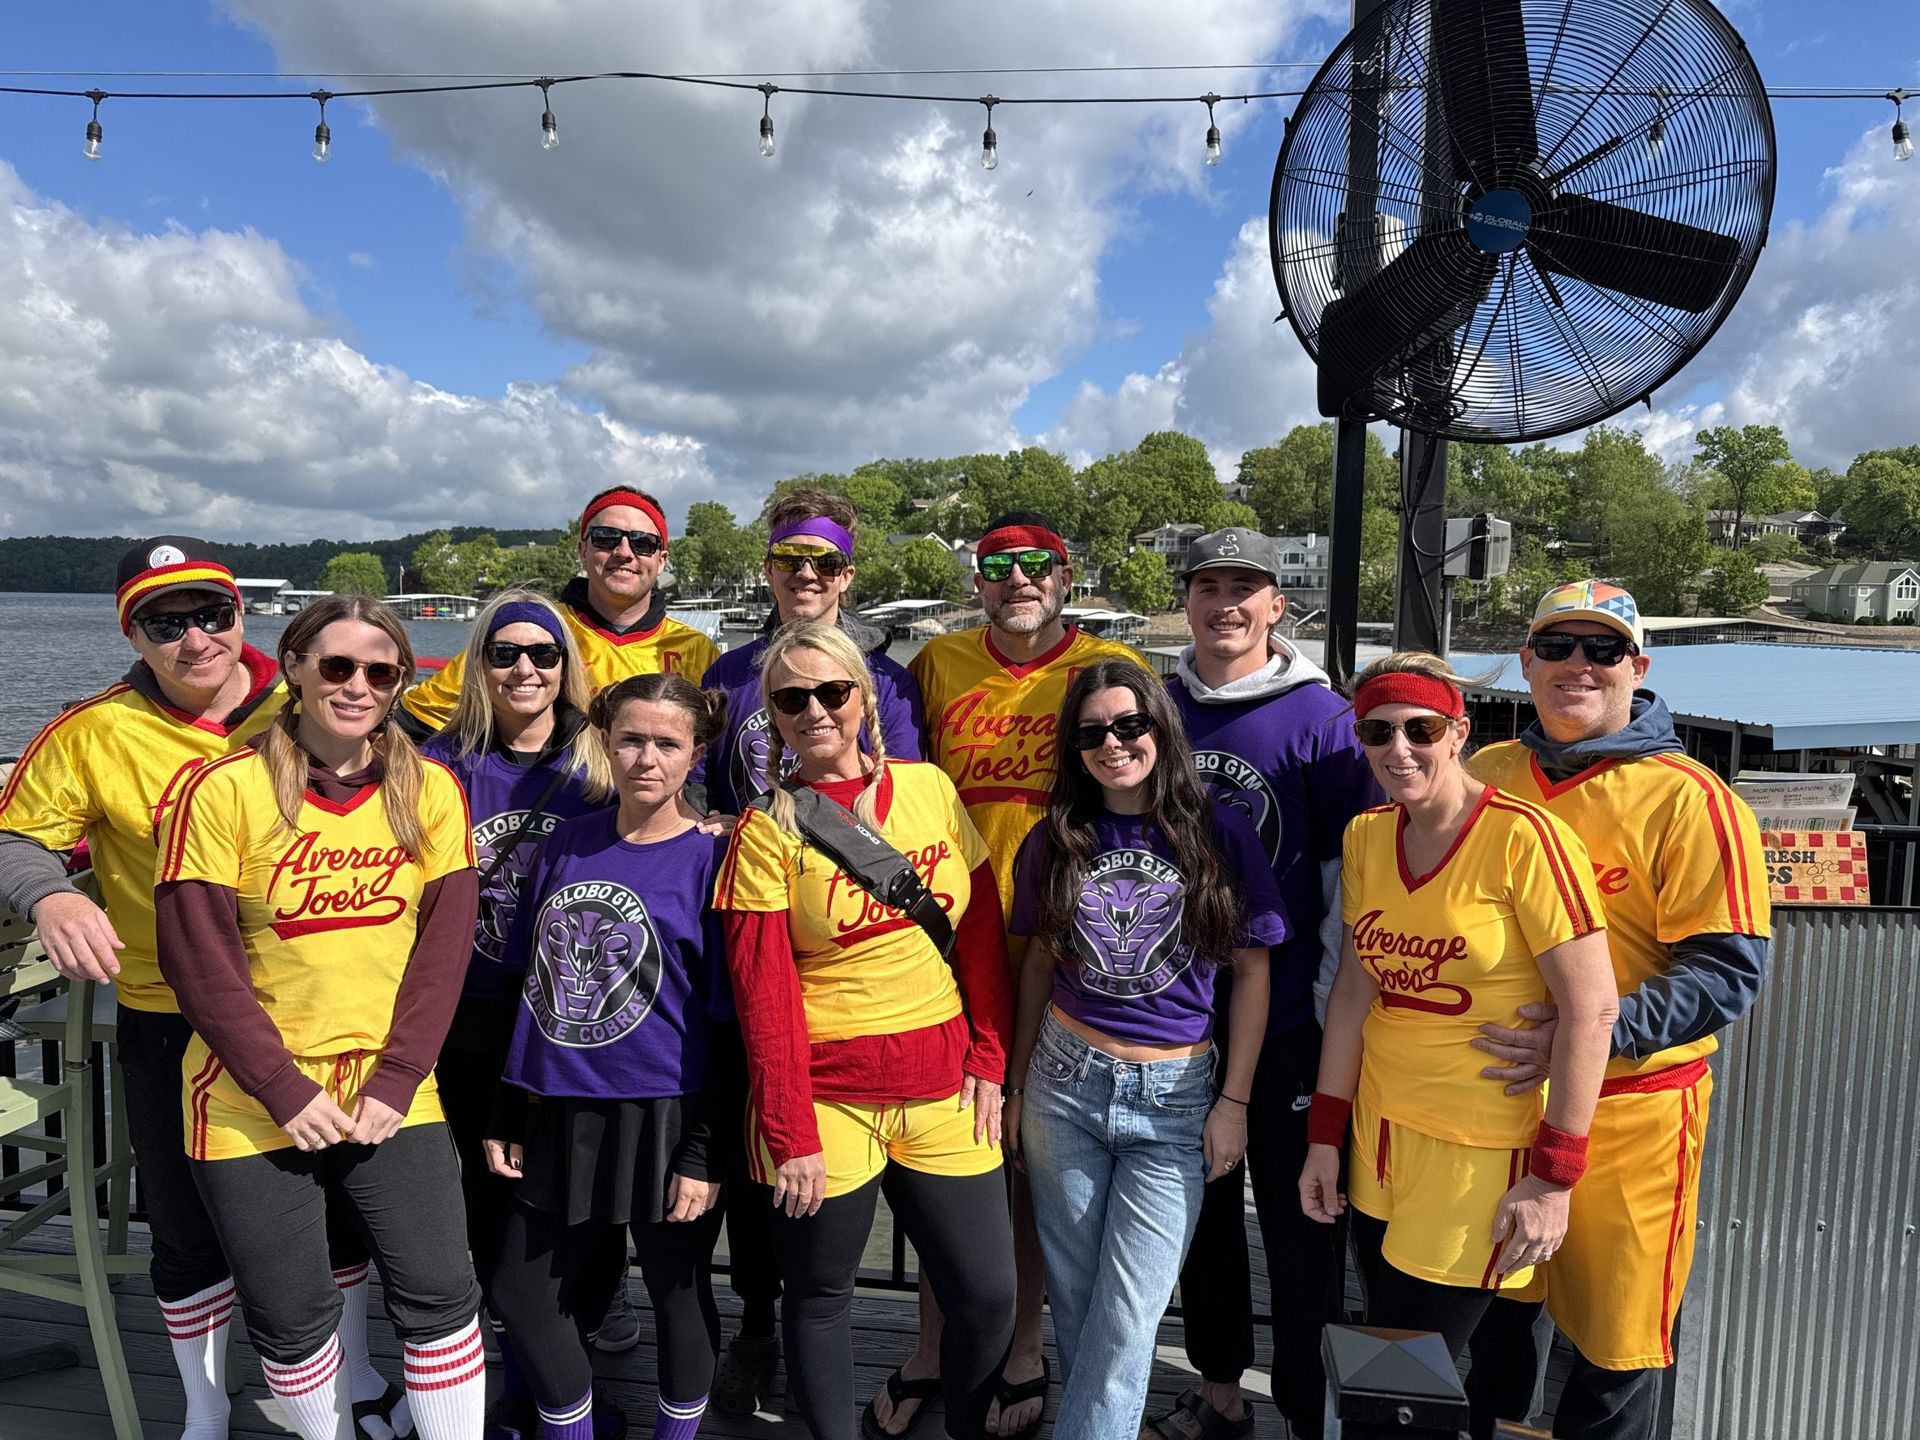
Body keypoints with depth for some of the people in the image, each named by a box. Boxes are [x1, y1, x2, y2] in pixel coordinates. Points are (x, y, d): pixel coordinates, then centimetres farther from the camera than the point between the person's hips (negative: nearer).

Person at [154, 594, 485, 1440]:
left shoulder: (429, 791, -3)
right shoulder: (224, 791, -10)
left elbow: (444, 949, -3)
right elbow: (199, 962, -11)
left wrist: (394, 1084, -9)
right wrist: (288, 1092, -13)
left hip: (391, 1097, 2)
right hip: (253, 1106, -1)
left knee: (439, 1295, 3)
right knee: (290, 1317, 11)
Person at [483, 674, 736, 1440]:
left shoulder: (712, 860, -10)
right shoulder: (564, 846, 3)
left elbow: (727, 1023, -10)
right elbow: (530, 987, 10)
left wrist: (702, 1153, -11)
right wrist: (506, 1117, 11)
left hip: (665, 1119, -5)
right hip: (561, 1116, 5)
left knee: (679, 1297, 12)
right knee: (523, 1292, 14)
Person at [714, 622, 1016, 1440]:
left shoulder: (929, 788, 1)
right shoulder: (767, 828, -6)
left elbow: (984, 936, 5)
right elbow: (763, 992, -9)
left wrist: (988, 1062, 1)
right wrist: (791, 1133, -11)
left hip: (940, 1089, 3)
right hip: (827, 1098, -2)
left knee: (989, 1296, 8)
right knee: (819, 1295, 13)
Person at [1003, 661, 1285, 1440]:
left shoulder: (1218, 831, -6)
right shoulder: (1055, 840, 2)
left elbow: (1251, 970, -1)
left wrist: (1234, 1101, -3)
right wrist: (1017, 1084, 12)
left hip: (1175, 1093, -2)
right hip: (1065, 1083, 3)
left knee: (1127, 1313, -2)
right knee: (1074, 1295, 12)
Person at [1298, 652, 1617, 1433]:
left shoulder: (1522, 836, -16)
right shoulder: (1367, 836, 2)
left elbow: (1592, 1008, -16)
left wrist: (1553, 1175, -15)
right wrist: (1325, 1133, 8)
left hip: (1482, 1148, -5)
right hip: (1380, 1130, 6)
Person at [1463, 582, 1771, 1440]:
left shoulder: (1688, 801, -12)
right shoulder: (1487, 775, 2)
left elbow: (1730, 969, -15)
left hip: (1628, 1108, -4)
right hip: (1493, 1094, 4)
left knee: (1616, 1334, 11)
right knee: (1492, 1308, 21)